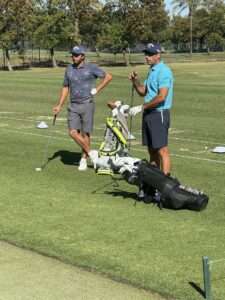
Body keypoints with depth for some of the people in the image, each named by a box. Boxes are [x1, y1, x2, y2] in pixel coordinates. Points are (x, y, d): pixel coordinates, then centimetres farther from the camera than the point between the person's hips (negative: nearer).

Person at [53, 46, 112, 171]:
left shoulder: (91, 68, -4)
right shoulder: (69, 69, 9)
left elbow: (108, 76, 1)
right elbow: (65, 88, 16)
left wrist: (97, 89, -6)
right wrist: (59, 105, 10)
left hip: (87, 104, -4)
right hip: (73, 106, 4)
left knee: (85, 133, 0)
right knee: (73, 132, -9)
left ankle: (84, 159, 13)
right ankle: (91, 152, 6)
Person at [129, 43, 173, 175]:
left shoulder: (163, 71, -14)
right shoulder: (152, 71, 17)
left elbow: (161, 96, -22)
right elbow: (143, 92, 22)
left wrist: (141, 107, -17)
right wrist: (135, 81, 3)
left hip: (159, 114, -10)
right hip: (148, 114, 10)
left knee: (162, 150, -10)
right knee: (152, 149, 14)